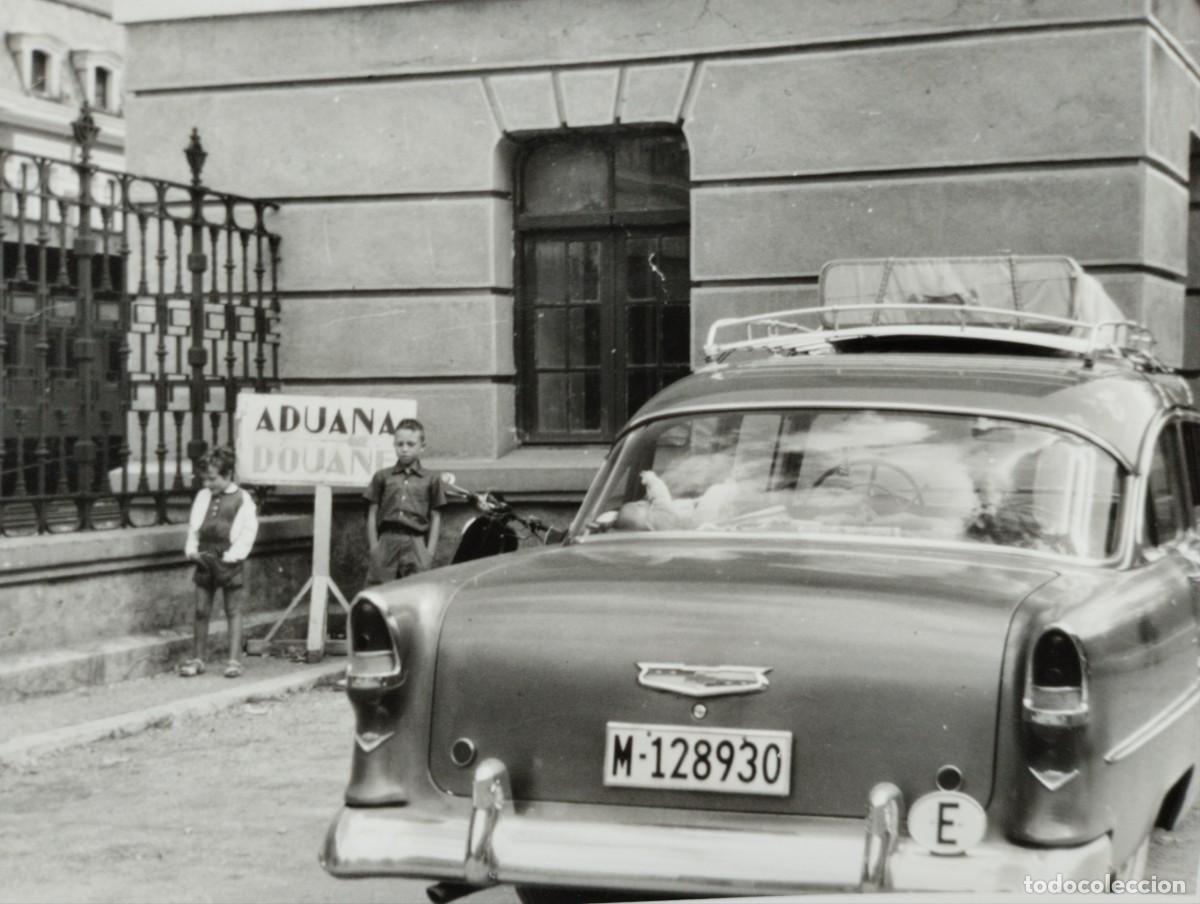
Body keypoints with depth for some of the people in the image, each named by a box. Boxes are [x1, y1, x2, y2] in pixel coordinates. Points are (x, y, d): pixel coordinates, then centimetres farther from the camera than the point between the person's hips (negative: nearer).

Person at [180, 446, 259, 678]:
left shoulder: (242, 499, -5)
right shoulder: (203, 496, 9)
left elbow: (248, 532, -7)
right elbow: (193, 527, 14)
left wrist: (232, 555, -14)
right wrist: (192, 550, 0)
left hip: (228, 561, -4)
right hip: (204, 560, 4)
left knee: (233, 611, 2)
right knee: (201, 610, 6)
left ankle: (234, 660, 5)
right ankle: (198, 658, 13)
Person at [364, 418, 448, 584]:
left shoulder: (431, 480, 11)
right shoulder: (382, 477, 13)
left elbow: (436, 518, 10)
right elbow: (372, 514, 13)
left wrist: (430, 551, 2)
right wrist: (373, 547, 3)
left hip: (416, 543, -1)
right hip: (387, 541, 1)